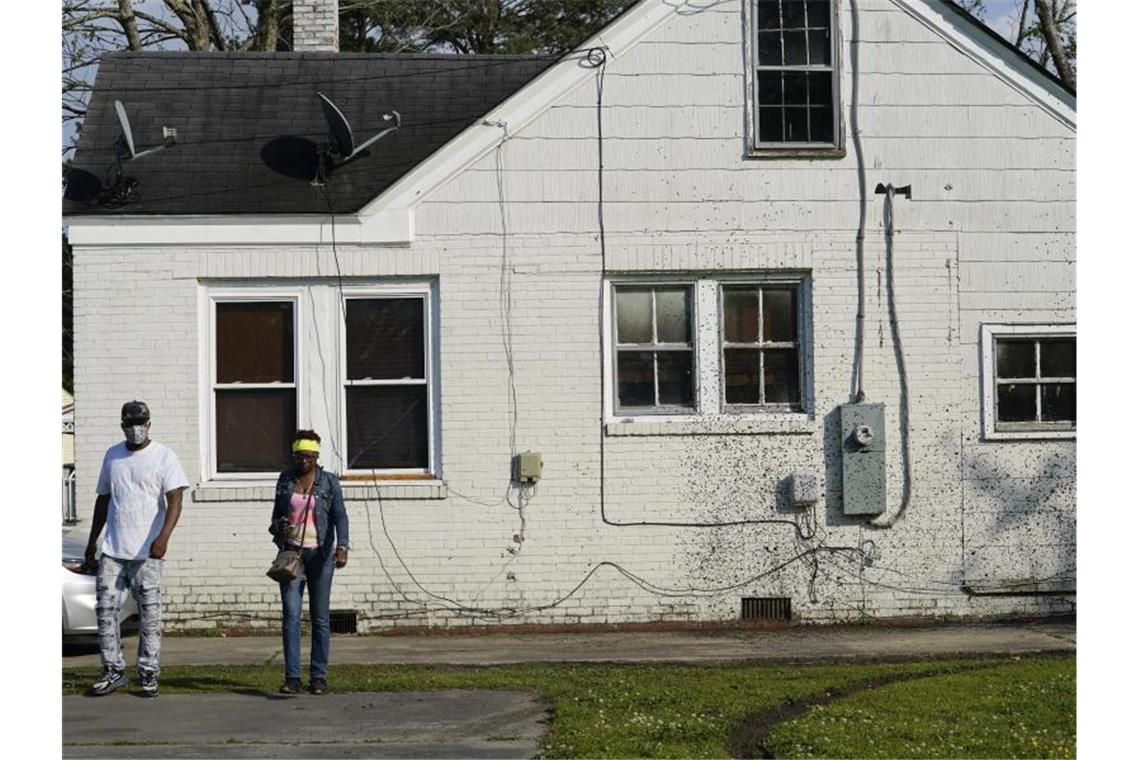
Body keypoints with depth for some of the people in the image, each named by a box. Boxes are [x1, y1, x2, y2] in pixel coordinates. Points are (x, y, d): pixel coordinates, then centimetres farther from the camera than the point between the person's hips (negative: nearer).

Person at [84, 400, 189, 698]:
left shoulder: (163, 457, -2)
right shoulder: (112, 456, 14)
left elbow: (174, 501, -11)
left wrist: (163, 537, -27)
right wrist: (92, 543, 20)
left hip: (147, 551, -4)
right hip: (112, 550, 4)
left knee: (150, 614, -2)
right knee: (105, 609, 0)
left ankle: (148, 673, 5)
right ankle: (113, 670, 8)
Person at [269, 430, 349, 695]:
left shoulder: (329, 482, -1)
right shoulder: (285, 479, 8)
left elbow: (340, 516, -11)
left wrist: (342, 546, -27)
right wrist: (278, 526, -7)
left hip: (320, 553, -2)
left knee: (320, 617, 2)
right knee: (290, 614, -9)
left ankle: (319, 676, 8)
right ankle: (292, 677, -10)